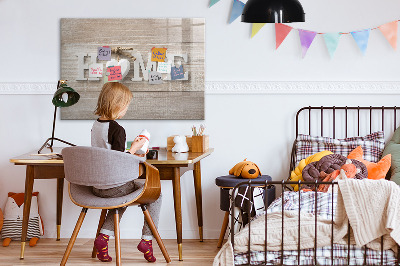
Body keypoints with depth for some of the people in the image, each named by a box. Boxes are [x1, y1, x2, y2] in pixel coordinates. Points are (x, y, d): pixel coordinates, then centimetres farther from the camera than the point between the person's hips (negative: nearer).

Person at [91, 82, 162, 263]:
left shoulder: (95, 125, 6)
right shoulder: (117, 129, -20)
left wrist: (130, 154, 19)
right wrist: (134, 148, -8)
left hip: (96, 186, 8)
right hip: (114, 186, -8)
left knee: (123, 195, 35)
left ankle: (104, 236, 18)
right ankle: (147, 239, 8)